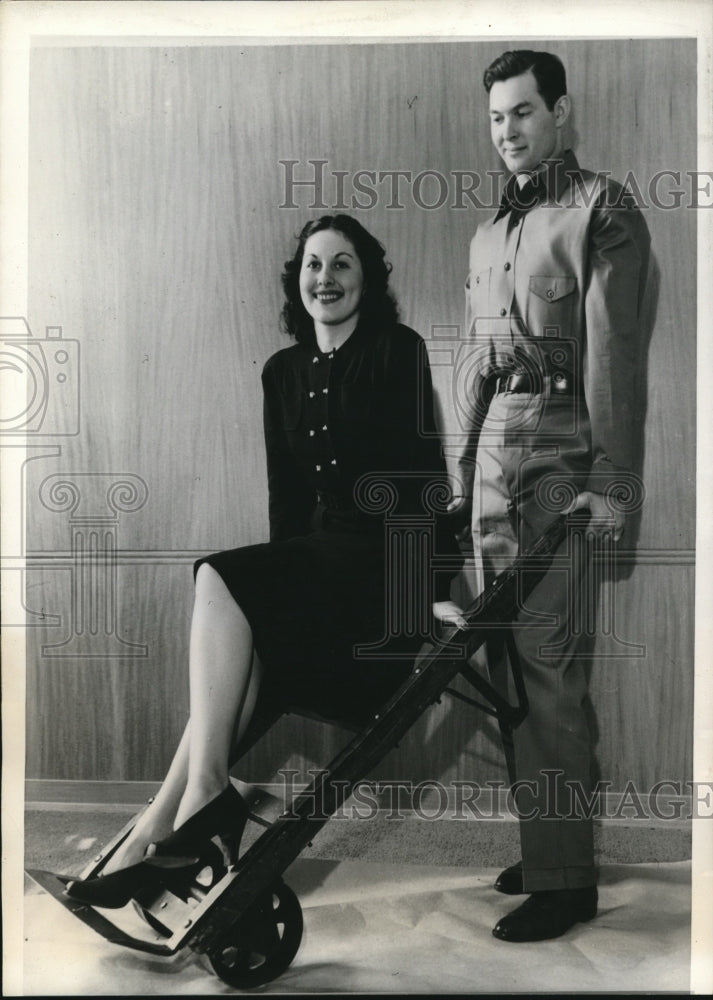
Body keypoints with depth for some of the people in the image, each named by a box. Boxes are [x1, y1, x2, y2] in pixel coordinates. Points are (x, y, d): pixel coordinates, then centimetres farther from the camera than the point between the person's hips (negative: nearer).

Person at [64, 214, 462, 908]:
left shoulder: (398, 351, -1)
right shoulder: (282, 372, 15)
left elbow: (422, 472, -11)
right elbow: (285, 493, 13)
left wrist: (432, 584, -18)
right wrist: (281, 580, 4)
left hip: (387, 564, -5)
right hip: (314, 565, 5)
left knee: (220, 580, -24)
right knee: (244, 650, -24)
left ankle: (177, 810, -26)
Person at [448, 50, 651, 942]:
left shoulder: (602, 211, 1)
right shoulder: (489, 233, 23)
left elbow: (613, 350, -9)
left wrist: (607, 479, -16)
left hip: (556, 449, -7)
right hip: (492, 448, 7)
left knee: (545, 659, -10)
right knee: (507, 654, 7)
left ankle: (564, 877, -1)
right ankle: (537, 844, 18)